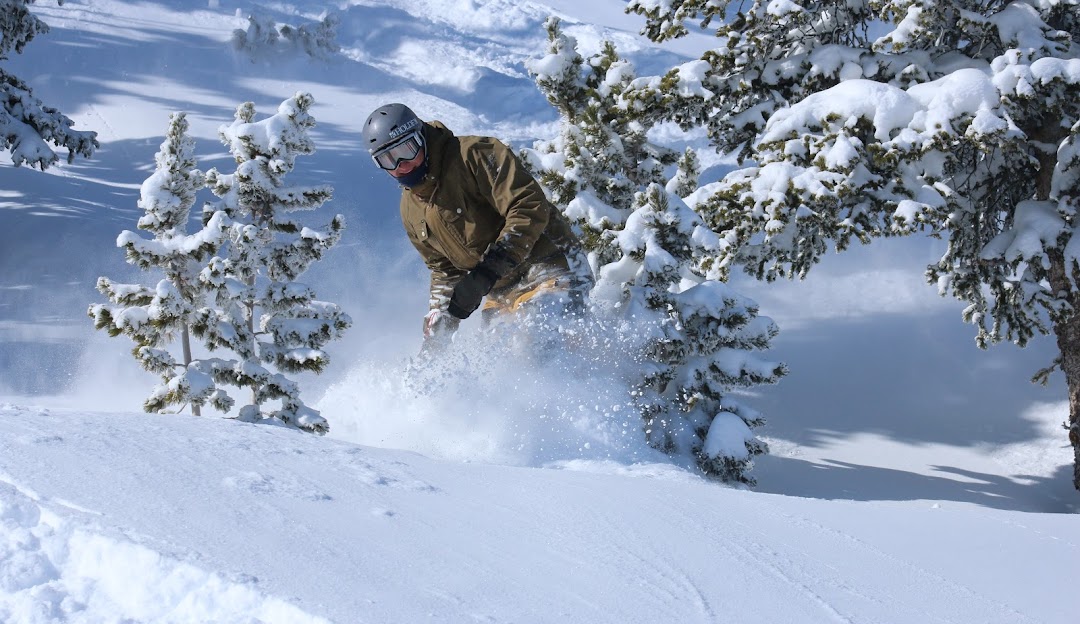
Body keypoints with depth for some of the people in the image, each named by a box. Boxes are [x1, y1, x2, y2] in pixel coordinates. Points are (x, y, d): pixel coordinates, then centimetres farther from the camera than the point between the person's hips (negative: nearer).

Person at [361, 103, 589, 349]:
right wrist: (435, 333, 10)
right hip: (504, 291, 8)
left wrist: (485, 274, -25)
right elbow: (444, 271, 22)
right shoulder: (411, 211, 12)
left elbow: (530, 208, -20)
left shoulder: (472, 155, -13)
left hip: (550, 262, -8)